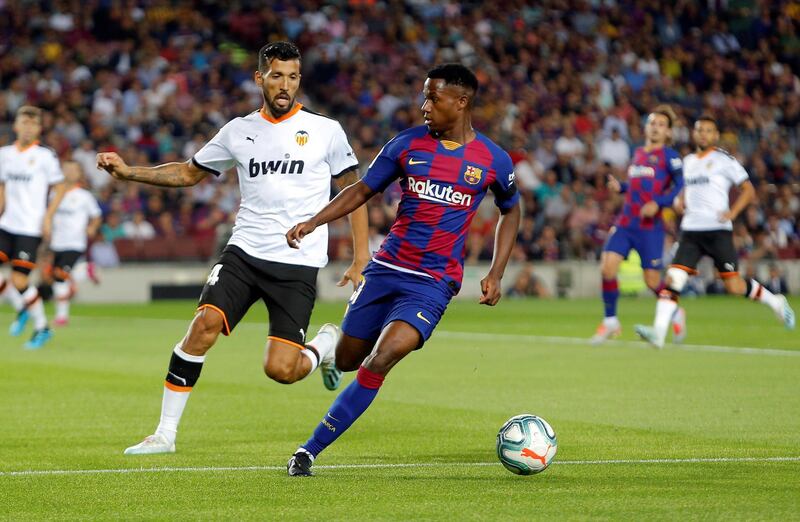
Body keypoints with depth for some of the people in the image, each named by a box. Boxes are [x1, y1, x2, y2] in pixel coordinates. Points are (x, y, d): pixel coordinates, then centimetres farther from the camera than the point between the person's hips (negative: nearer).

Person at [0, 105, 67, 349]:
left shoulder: (45, 155, -5)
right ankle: (21, 308, 19)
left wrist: (48, 217, -10)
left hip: (30, 228, -5)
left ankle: (42, 327, 9)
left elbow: (60, 187, -2)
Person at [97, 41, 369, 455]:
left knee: (280, 370, -11)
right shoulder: (239, 131, 8)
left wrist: (361, 259, 1)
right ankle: (165, 433, -11)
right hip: (245, 252, 3)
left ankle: (326, 346, 25)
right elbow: (189, 173, 20)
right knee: (205, 323, -20)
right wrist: (128, 172, 8)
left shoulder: (325, 131, 0)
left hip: (298, 265, -3)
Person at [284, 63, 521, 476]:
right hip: (386, 268, 3)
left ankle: (311, 449, -16)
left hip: (433, 283, -3)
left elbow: (510, 211, 15)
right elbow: (363, 190, 9)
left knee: (381, 359, -22)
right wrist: (314, 222, -5)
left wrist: (495, 275, 5)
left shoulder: (493, 161, -2)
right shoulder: (408, 144, 1)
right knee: (347, 360, 8)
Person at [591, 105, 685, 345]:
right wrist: (620, 187, 10)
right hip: (625, 224, 5)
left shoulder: (669, 156, -3)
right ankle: (610, 321, 2)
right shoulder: (637, 154, 17)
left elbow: (680, 186, -11)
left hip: (650, 227, -5)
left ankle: (676, 313, 28)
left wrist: (658, 203, -23)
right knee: (607, 267, -12)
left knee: (652, 281, -2)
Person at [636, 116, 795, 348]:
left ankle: (775, 302, 21)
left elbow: (748, 190, -1)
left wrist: (732, 212, -16)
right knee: (673, 278, -12)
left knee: (734, 286, -5)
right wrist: (680, 201, 11)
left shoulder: (724, 160, -1)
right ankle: (658, 332, -19)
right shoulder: (688, 161, 16)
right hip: (691, 231, 5)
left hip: (718, 230, -5)